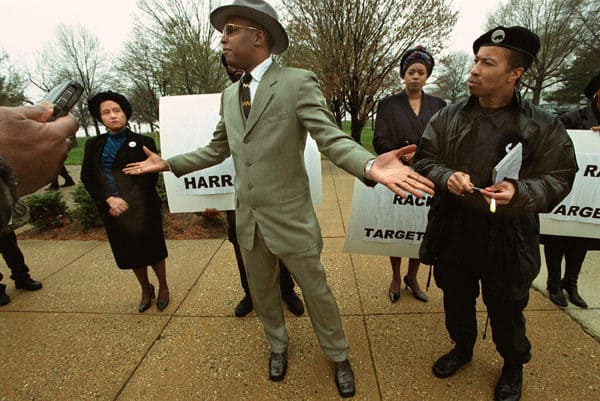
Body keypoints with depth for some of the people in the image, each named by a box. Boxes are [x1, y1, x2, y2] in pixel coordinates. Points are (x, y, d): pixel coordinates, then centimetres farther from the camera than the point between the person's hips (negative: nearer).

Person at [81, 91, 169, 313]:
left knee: (153, 249, 9)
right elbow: (87, 178, 2)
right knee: (130, 253, 15)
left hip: (142, 209, -3)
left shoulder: (143, 142, -6)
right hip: (113, 211, 4)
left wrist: (127, 203, -16)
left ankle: (163, 287, 32)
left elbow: (150, 178, -10)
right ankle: (146, 289, 37)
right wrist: (109, 199, -15)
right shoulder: (94, 145, 6)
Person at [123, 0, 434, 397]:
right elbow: (217, 149, 16)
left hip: (290, 217, -5)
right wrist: (168, 163, 15)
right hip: (247, 219, 6)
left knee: (317, 293, 12)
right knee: (262, 293, 22)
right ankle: (278, 346, 50)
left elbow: (332, 139, -18)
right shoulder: (229, 94, 9)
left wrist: (370, 166, -37)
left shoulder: (299, 82, -11)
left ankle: (339, 357, 39)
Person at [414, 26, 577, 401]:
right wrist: (446, 177, -18)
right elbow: (424, 161, 3)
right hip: (453, 233, 3)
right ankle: (462, 348, 50)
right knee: (457, 301, 21)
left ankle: (514, 366, 48)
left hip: (508, 238, -2)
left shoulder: (544, 126, -6)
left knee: (506, 310, 17)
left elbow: (558, 179, -4)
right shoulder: (447, 118, 0)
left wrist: (519, 191, -25)